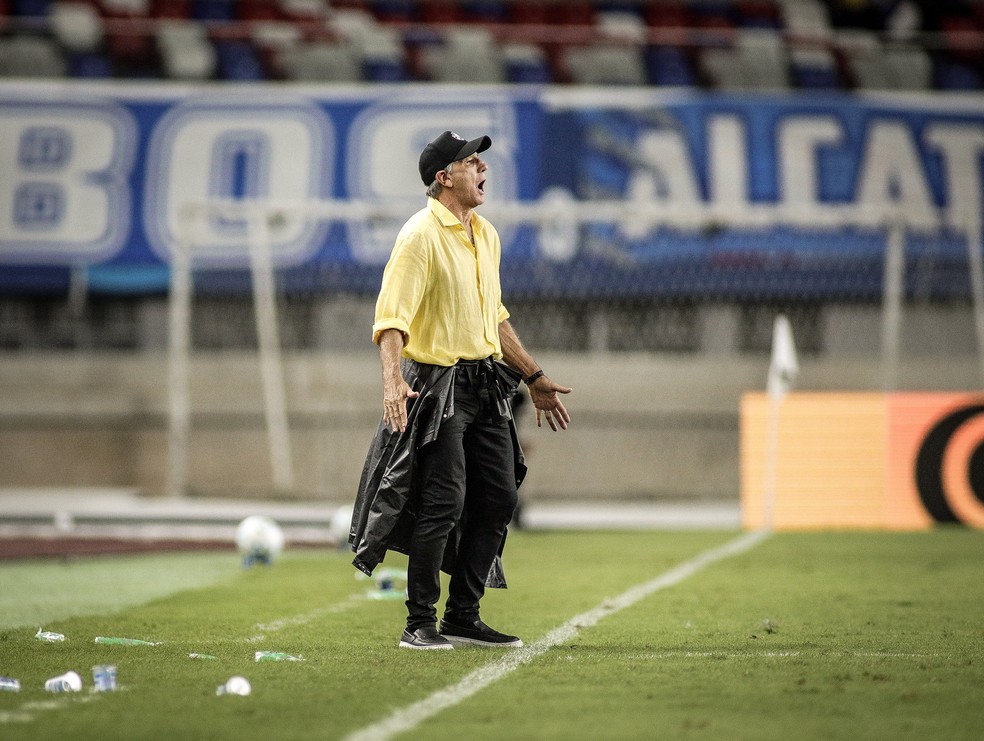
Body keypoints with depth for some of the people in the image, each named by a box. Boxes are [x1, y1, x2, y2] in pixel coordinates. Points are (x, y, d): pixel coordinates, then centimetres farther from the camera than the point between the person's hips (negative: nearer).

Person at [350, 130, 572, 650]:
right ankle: (420, 624, -1)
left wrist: (534, 378, 25)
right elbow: (391, 316, -20)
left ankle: (463, 617, 17)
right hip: (438, 384, -8)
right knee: (443, 504, -10)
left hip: (486, 385, 8)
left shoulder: (485, 235, 15)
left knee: (498, 498, 7)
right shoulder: (421, 234, -11)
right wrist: (392, 380, -34)